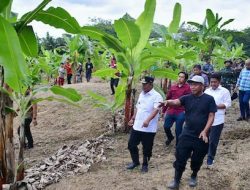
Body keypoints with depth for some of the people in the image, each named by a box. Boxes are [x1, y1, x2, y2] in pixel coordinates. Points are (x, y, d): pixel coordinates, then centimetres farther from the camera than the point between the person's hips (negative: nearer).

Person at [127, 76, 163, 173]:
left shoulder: (156, 96, -14)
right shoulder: (141, 94, 11)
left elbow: (156, 110, -27)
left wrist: (148, 120, -40)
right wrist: (133, 119, 22)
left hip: (149, 128, -7)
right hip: (137, 126, 7)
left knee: (147, 148, 7)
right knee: (131, 145, 13)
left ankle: (145, 164, 28)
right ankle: (135, 162, 33)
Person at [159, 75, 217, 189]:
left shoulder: (209, 99, -5)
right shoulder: (187, 98, 0)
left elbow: (211, 116, -6)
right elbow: (175, 102, -18)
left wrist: (205, 131, -17)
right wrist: (167, 102, -41)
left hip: (201, 136, -1)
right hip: (187, 134, 2)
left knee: (197, 159, 14)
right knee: (180, 158, 2)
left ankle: (194, 176, 39)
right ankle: (176, 180, 16)